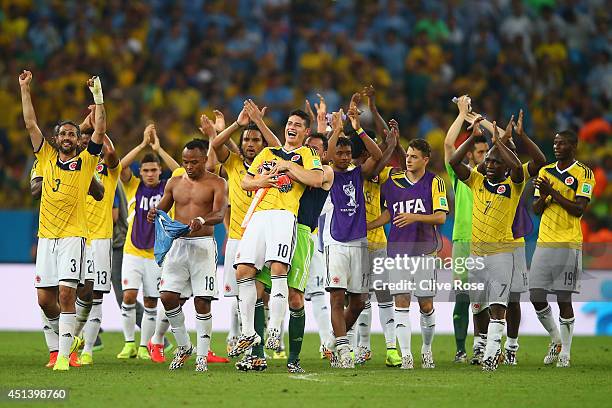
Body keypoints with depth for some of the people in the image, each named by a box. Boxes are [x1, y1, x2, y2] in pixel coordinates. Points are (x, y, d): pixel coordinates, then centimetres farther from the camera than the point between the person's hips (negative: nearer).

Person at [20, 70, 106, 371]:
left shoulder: (86, 162, 5)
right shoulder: (47, 158, 13)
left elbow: (100, 131, -4)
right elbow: (30, 124, 11)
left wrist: (98, 97, -9)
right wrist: (24, 89, 8)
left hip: (73, 236, -4)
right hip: (46, 237, 4)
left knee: (66, 294, -14)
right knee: (44, 298, 3)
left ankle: (64, 355, -14)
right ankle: (67, 338, 29)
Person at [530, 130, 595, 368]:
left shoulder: (583, 174, -3)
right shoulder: (545, 172, 13)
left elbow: (579, 209, -12)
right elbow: (536, 210, 12)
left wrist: (553, 193, -16)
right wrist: (543, 196, -8)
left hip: (568, 245, -5)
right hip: (544, 242, 5)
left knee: (564, 300, -3)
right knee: (536, 297, 1)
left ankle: (565, 353, 6)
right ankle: (556, 340, 23)